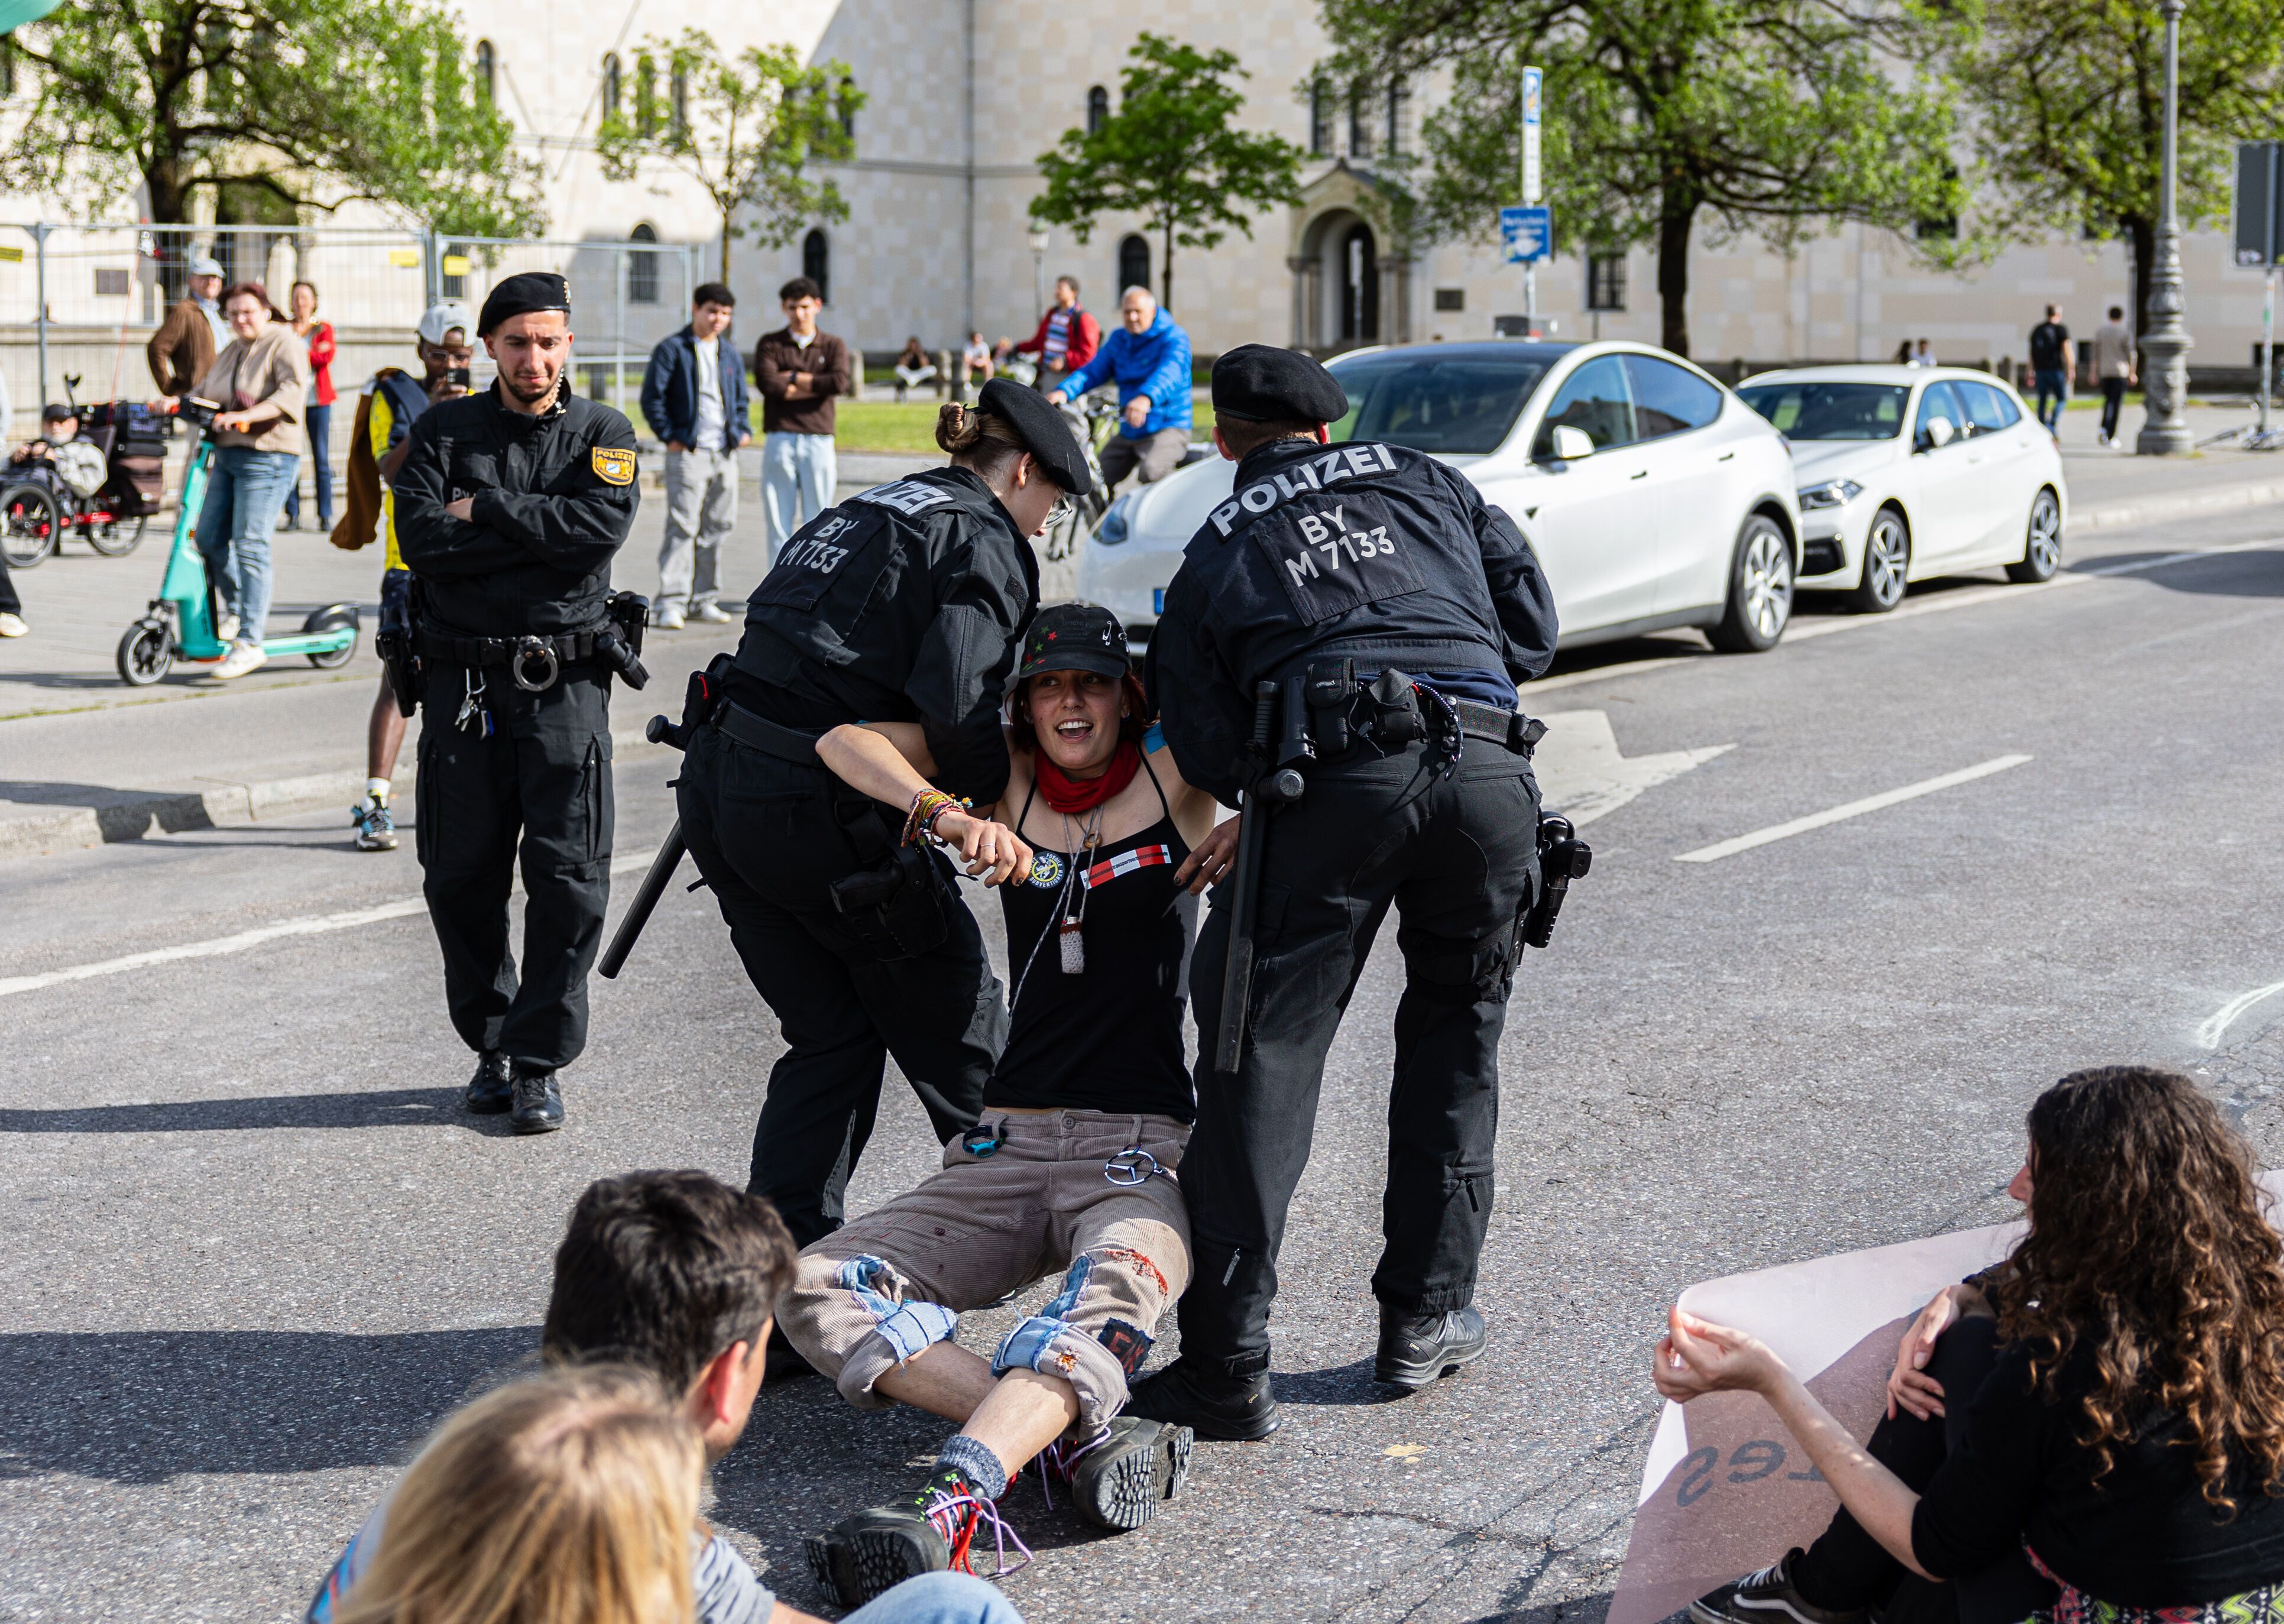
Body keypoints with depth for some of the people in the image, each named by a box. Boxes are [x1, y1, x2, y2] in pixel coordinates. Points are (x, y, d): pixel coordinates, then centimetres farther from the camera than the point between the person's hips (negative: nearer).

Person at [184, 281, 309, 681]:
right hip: (226, 455, 8)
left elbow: (292, 392, -21)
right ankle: (235, 610, 32)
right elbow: (205, 391, 25)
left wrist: (246, 415, -33)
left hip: (265, 458, -8)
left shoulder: (284, 344, -6)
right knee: (210, 538, 10)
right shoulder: (231, 351, 19)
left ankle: (249, 643, -14)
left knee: (250, 546, -14)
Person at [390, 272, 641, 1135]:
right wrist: (543, 532, -11)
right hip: (463, 679, 1)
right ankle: (491, 1043, 23)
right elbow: (421, 537, -8)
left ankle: (540, 1062, 5)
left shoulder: (603, 434, 6)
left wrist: (485, 509, -9)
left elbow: (603, 527, -13)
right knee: (461, 875, 6)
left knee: (568, 875, -5)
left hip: (565, 681, -1)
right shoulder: (443, 430, 7)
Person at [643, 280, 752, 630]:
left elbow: (741, 399, 27)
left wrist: (742, 431, 12)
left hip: (725, 455, 6)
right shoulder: (672, 349, -3)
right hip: (688, 454, -6)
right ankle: (670, 604, -10)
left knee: (716, 528, 8)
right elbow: (652, 397, -5)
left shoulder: (730, 354, 16)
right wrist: (669, 437, -9)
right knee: (682, 527, -10)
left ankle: (702, 600, 17)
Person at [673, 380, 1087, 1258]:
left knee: (831, 1037, 17)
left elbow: (788, 652, 16)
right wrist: (996, 796, -3)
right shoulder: (986, 543, -4)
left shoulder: (859, 514, 22)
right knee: (956, 1019, 12)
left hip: (719, 787, 8)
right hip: (821, 809, -8)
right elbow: (955, 704, -19)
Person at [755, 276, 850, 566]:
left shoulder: (833, 346, 11)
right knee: (777, 518, -1)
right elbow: (767, 383, -10)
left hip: (819, 441, 1)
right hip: (780, 441, -1)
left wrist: (793, 378, -4)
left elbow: (841, 383, -8)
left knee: (818, 518, 1)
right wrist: (816, 386, -5)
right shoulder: (770, 344, 8)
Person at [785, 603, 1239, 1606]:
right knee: (814, 1292, -19)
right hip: (1007, 1149, 4)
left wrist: (1249, 828, -10)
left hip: (1139, 1152, -4)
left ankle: (945, 1516, -57)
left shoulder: (1174, 772, 6)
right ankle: (1078, 1439, -33)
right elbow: (843, 741, 5)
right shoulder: (1009, 778, 12)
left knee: (1105, 1297, -38)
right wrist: (944, 813, -13)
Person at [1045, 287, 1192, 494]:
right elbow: (1094, 370, 2)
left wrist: (1146, 399, -50)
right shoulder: (1119, 339, 12)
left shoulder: (1173, 338, -9)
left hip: (1168, 427, -7)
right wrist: (1064, 390, -19)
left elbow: (1170, 372, -29)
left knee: (1151, 473, -34)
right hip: (1127, 431, 7)